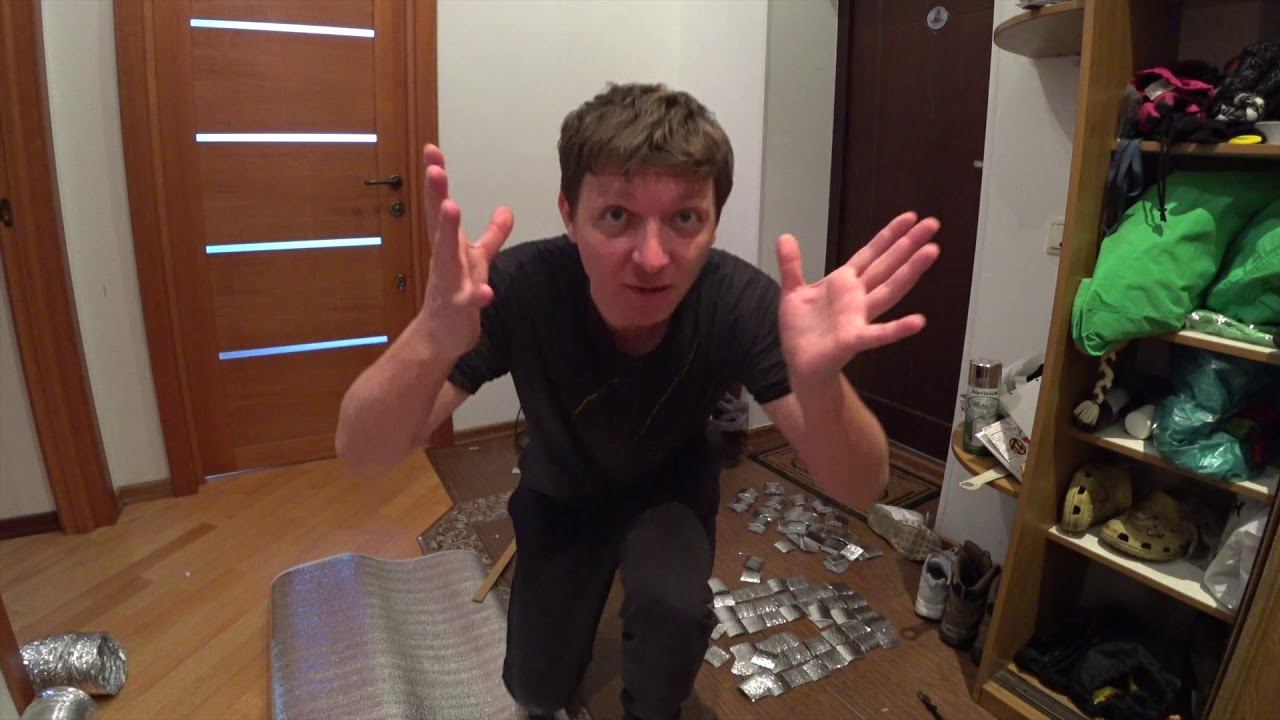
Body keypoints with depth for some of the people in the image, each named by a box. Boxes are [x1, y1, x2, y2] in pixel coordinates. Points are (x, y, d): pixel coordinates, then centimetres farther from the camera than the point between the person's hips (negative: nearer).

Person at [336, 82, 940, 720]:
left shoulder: (742, 302, -32)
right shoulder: (520, 286, -34)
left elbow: (862, 489, -35)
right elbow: (362, 455, -37)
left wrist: (818, 381, -58)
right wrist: (433, 339, -59)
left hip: (673, 482, 0)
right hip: (563, 489, 1)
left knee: (672, 604, -28)